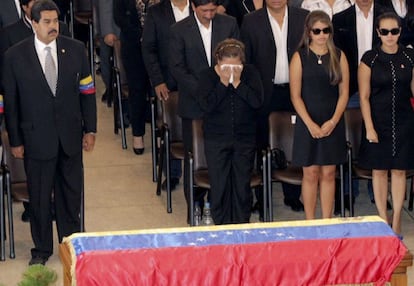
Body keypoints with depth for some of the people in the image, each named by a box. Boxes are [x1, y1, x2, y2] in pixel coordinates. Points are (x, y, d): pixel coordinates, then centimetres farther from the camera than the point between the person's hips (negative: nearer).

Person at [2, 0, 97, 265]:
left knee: (71, 192, 12)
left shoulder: (75, 49, 0)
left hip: (70, 134, 2)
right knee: (39, 195, 8)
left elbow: (87, 91, 4)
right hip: (36, 136, -2)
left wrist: (90, 129, 2)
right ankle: (42, 248, 22)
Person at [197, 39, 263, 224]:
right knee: (219, 186, 2)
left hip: (245, 139, 1)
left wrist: (237, 83, -20)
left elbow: (257, 101, -15)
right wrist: (223, 83, -21)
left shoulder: (250, 73, -1)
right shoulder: (207, 76, -4)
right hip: (216, 140, -1)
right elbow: (206, 105, -19)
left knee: (243, 186, 6)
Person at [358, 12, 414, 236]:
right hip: (378, 122, -1)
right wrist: (369, 128, -9)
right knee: (379, 170, 4)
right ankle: (383, 219, 13)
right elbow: (364, 96, -4)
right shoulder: (370, 59, -5)